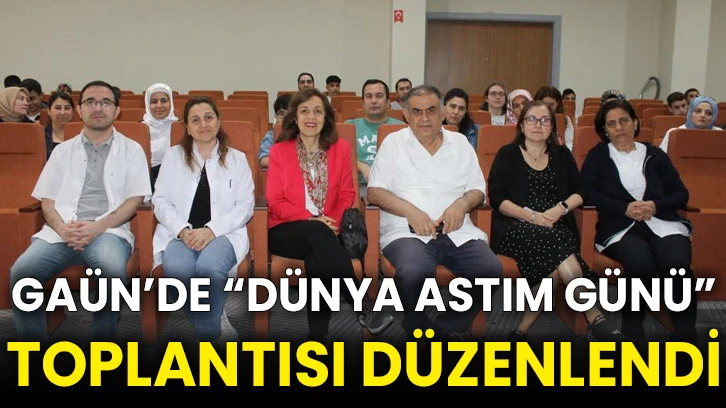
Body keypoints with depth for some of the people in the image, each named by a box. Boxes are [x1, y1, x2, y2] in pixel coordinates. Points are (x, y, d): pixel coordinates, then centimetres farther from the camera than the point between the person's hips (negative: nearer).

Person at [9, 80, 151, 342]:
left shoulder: (131, 150, 13)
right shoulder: (63, 150, 20)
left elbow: (135, 199, 3)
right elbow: (46, 200, 15)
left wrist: (99, 226, -14)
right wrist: (61, 227, -8)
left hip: (109, 230, -2)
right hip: (61, 231, 3)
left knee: (113, 269, -37)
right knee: (21, 272, -26)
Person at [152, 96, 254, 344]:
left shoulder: (236, 158, 13)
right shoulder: (173, 156, 16)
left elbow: (245, 206, 3)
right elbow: (160, 201, 9)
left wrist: (211, 230, -14)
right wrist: (182, 229, -12)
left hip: (223, 233, -1)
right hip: (180, 233, 1)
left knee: (209, 268, -36)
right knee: (177, 269, -34)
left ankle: (206, 331, -16)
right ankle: (215, 325, -13)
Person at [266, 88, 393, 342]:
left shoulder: (340, 148, 11)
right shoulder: (279, 150, 5)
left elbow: (347, 195, 7)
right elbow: (274, 202, -1)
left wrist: (333, 221, -14)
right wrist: (311, 220, -16)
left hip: (325, 233, 1)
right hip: (288, 232, -1)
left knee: (317, 260, -35)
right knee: (318, 234, -36)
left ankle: (317, 334, -27)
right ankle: (364, 307, -34)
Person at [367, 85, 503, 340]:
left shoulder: (460, 142, 18)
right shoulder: (393, 143, 10)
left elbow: (478, 190, 17)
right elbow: (374, 192, 2)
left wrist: (462, 204, -6)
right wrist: (410, 210, -15)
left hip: (457, 231, 3)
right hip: (407, 231, -3)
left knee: (491, 270, -25)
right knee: (414, 272, -36)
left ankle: (449, 327, -4)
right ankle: (418, 327, -7)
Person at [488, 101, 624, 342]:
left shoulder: (562, 155, 21)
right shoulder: (507, 154, 10)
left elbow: (579, 192, 12)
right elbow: (497, 198, -2)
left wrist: (560, 208, -11)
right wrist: (532, 216, -15)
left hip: (557, 228, 3)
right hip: (516, 227, -2)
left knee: (553, 260, -35)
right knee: (555, 245, -35)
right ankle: (594, 317, -31)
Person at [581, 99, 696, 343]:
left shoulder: (654, 155, 19)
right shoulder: (598, 155, 15)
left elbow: (681, 194, 14)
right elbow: (587, 193, 1)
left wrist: (656, 205, -8)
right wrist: (625, 208, -12)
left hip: (663, 222, 2)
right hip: (620, 227, -2)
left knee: (677, 264, -31)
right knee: (641, 264, -35)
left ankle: (685, 330, -16)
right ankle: (632, 324, -14)